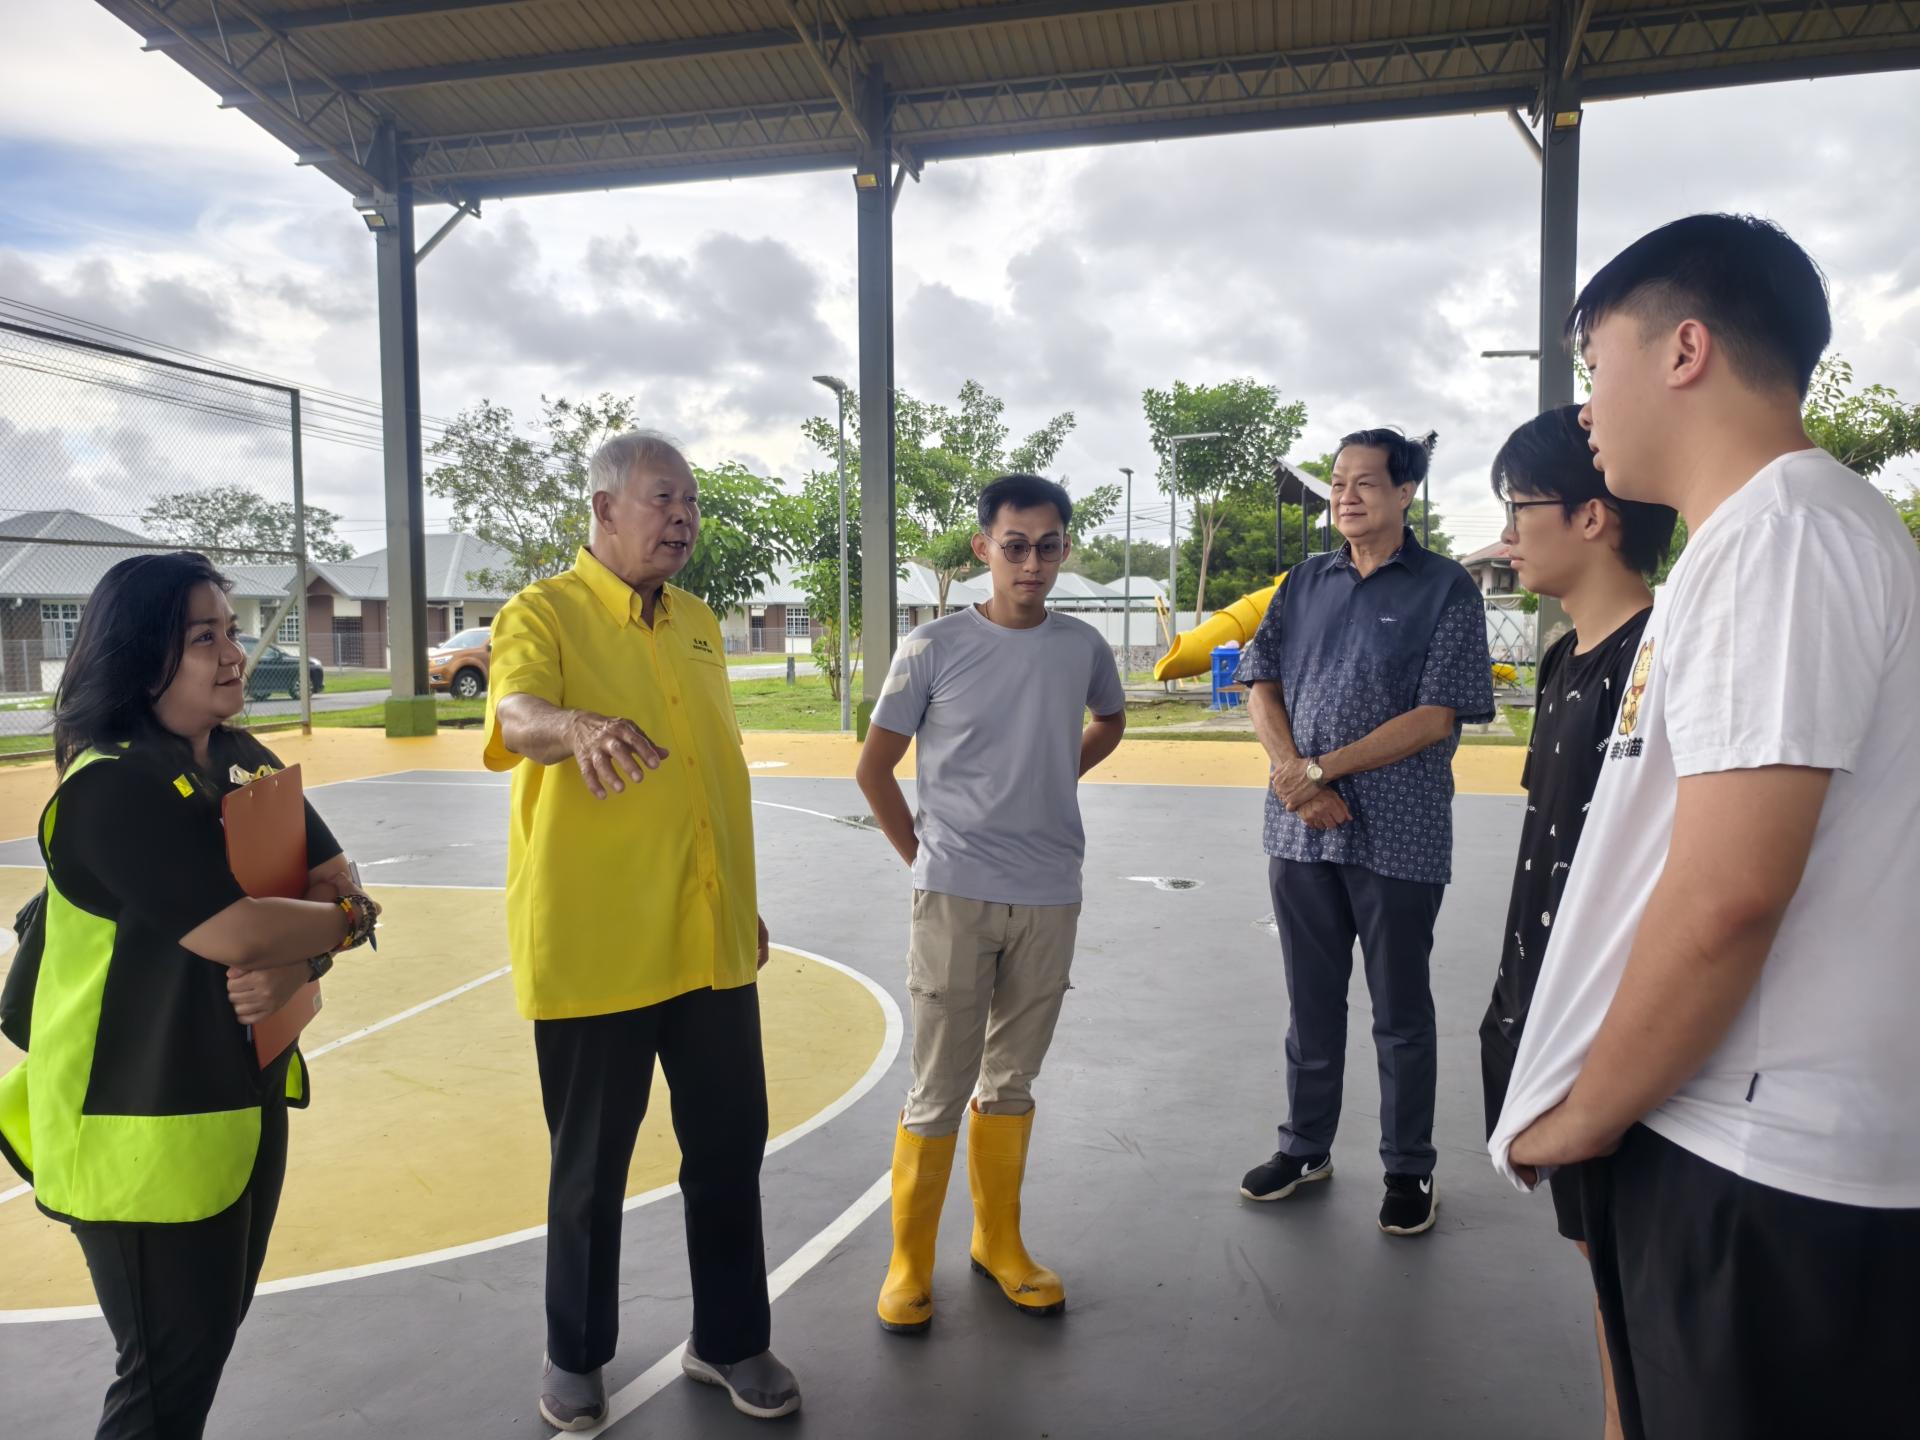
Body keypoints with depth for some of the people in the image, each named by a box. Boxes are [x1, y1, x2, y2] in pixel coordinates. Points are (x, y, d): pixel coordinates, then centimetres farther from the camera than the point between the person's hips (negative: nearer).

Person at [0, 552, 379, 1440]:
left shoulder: (245, 760, 5)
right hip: (143, 1122, -7)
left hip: (248, 1092, 8)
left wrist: (297, 963, -19)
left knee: (216, 1328, 21)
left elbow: (342, 891, 1)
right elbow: (234, 935, -28)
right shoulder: (110, 787, -19)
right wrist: (341, 922, -10)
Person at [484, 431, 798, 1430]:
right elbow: (516, 716, -29)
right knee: (591, 1162, 11)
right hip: (591, 946, -5)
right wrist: (577, 727, -51)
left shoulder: (697, 625, 12)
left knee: (730, 1148, 13)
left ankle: (729, 1340, 33)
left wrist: (746, 901, 20)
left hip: (710, 942, 6)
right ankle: (576, 1355, 33)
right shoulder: (542, 613, -7)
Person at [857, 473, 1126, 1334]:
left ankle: (998, 1245, 32)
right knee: (940, 1093, 3)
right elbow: (874, 767, 1)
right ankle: (909, 1265, 20)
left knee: (1011, 1083, 16)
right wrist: (924, 857, 0)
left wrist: (1054, 779, 10)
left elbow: (1110, 723, 24)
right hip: (955, 899, -3)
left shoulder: (1083, 648, 2)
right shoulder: (933, 649, -7)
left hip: (1050, 900, 3)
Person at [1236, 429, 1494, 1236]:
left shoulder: (1444, 588, -3)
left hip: (1397, 835, -4)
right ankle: (1305, 1148, 31)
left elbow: (1437, 716, -12)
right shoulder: (1306, 583, 10)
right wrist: (1293, 775, -11)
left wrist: (1323, 769, -15)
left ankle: (1408, 1170, 25)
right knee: (1311, 1001, 15)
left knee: (1400, 1012, 9)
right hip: (1300, 830, 4)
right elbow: (1262, 686, 6)